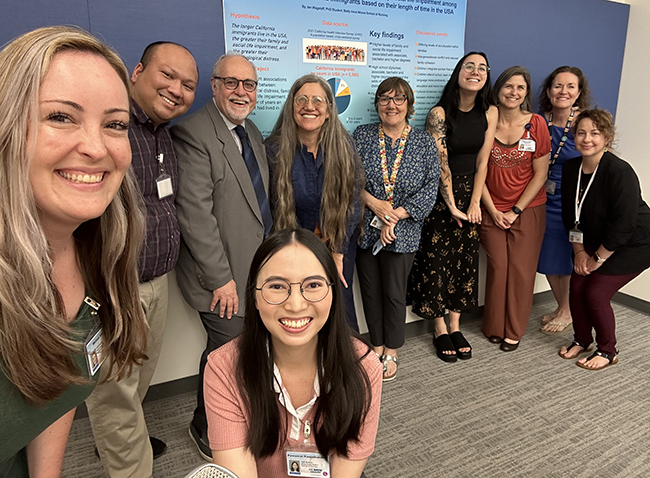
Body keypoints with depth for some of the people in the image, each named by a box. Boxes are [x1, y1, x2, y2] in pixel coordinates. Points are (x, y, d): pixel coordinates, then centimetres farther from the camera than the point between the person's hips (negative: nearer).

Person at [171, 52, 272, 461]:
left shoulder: (251, 131, 13)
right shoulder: (193, 133, -16)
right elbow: (195, 214, -20)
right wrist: (220, 278, -19)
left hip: (259, 268, 8)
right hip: (224, 276, -8)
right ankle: (206, 428, 30)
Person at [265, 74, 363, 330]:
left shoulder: (343, 146, -8)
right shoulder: (274, 150, -11)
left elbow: (353, 203, -5)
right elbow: (275, 208, -6)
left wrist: (337, 254, -7)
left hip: (340, 242, 1)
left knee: (341, 306, 6)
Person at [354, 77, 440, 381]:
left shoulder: (424, 142, 3)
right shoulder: (362, 135, 5)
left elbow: (430, 188, -3)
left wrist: (396, 215, -14)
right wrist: (373, 202, -14)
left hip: (402, 231, -1)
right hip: (365, 227, 2)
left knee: (394, 292, 3)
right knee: (371, 290, 9)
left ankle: (391, 353, 23)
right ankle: (377, 346, 28)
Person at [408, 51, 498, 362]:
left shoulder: (490, 113, 0)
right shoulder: (439, 113, -13)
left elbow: (482, 161, -1)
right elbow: (441, 163, -16)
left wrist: (475, 203, -5)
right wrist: (452, 206, -17)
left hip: (470, 192, 5)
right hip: (440, 194, -4)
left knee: (465, 258, 9)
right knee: (436, 258, 0)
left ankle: (455, 326, 23)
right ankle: (440, 329, 16)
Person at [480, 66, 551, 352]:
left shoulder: (536, 124, -3)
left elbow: (540, 174, -3)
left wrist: (516, 210, -7)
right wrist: (492, 210, -5)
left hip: (528, 209, 0)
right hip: (492, 211, 0)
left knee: (521, 270, 3)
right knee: (497, 268, 4)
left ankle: (514, 330, 21)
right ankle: (494, 327, 23)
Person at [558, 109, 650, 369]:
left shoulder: (620, 172, -26)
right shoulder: (571, 168, -4)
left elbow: (623, 225, -26)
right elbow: (571, 214, 3)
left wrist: (597, 258, -17)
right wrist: (579, 251, 0)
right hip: (596, 240, 6)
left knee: (596, 293, -11)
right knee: (577, 285, -2)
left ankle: (608, 351, 14)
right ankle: (582, 339, 23)